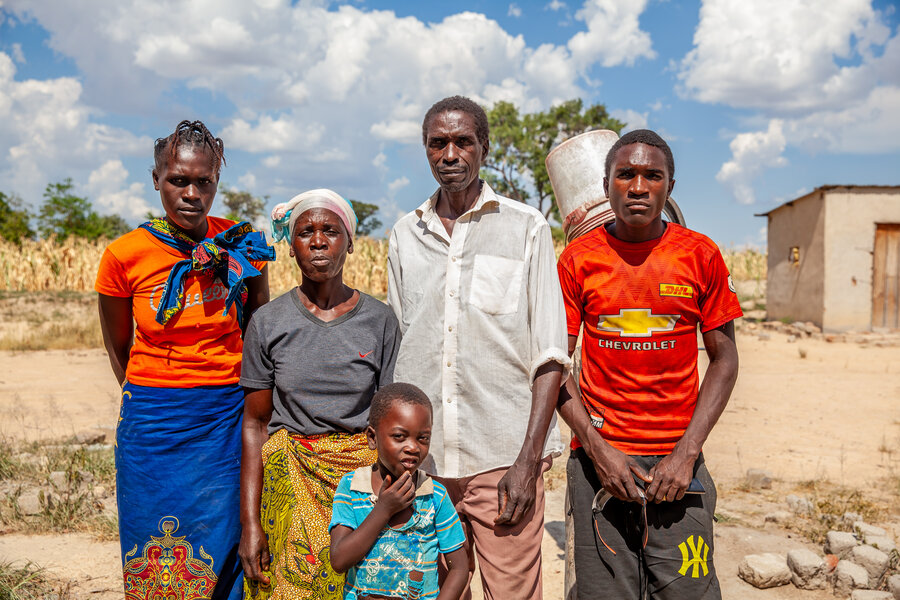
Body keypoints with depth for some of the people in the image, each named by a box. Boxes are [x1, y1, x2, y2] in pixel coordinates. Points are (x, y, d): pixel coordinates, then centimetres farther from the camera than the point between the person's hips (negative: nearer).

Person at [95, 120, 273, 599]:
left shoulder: (241, 246, -4)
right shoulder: (124, 256, -7)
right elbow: (118, 348, 7)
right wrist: (148, 404, 9)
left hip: (227, 419, 0)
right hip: (153, 427, 0)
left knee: (221, 549, 8)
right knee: (153, 558, 13)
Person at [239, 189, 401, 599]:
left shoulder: (379, 321, -1)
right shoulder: (268, 323, -1)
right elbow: (254, 424, 0)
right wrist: (250, 523, -4)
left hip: (364, 474, 0)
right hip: (290, 481, 0)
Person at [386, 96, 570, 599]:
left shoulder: (527, 229, 1)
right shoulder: (405, 236, 11)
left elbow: (549, 355, -3)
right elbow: (393, 351, 14)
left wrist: (528, 459, -11)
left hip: (504, 457, -3)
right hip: (422, 460, 3)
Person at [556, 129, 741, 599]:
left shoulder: (701, 255, 1)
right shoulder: (578, 259, 0)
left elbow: (724, 359, 4)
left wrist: (687, 453, -5)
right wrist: (596, 448, -8)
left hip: (676, 460, 0)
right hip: (598, 458, 0)